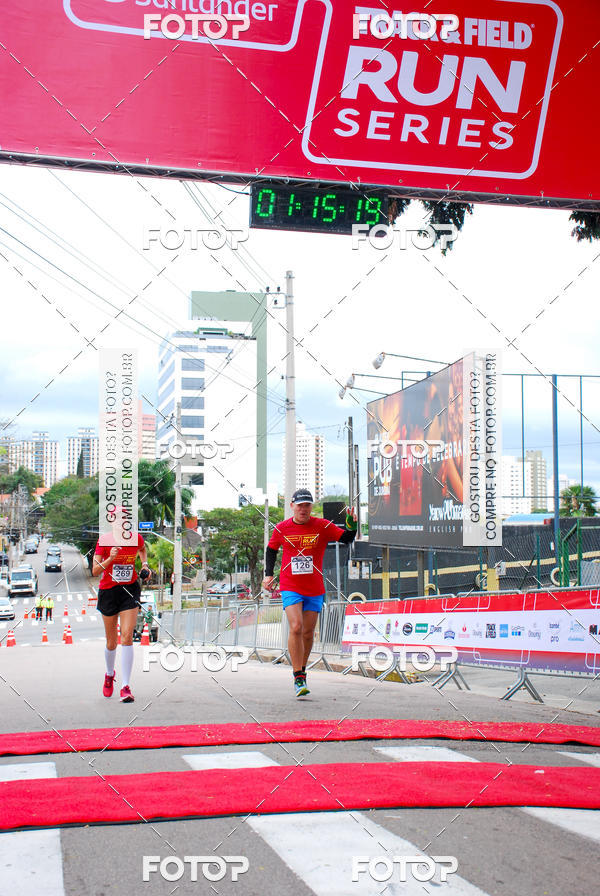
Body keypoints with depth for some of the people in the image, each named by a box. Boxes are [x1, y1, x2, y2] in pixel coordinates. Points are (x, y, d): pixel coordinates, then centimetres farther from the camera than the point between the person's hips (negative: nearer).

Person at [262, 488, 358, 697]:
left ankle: (302, 669, 30)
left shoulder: (322, 526, -3)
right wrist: (268, 574, 9)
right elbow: (271, 549, 17)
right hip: (290, 587, -1)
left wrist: (351, 526, -24)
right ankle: (298, 678, -12)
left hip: (314, 589, 1)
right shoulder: (282, 529, 0)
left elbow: (347, 539, -3)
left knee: (308, 633, 7)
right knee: (295, 628, -17)